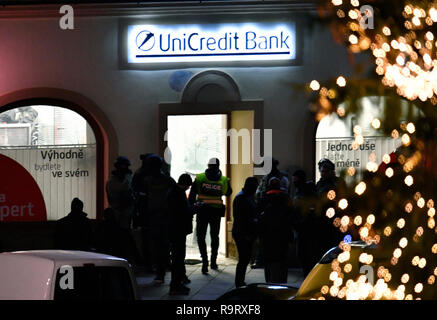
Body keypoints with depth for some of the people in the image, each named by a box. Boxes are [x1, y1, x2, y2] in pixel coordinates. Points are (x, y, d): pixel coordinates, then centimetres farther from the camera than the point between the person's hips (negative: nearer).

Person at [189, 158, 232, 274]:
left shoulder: (199, 178, -1)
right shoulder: (224, 180, 1)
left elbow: (192, 195, -3)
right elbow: (228, 192, 20)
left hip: (202, 212, -2)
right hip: (216, 212, 2)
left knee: (201, 237, 3)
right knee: (215, 237, 18)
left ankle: (205, 261, -14)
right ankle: (213, 262, 25)